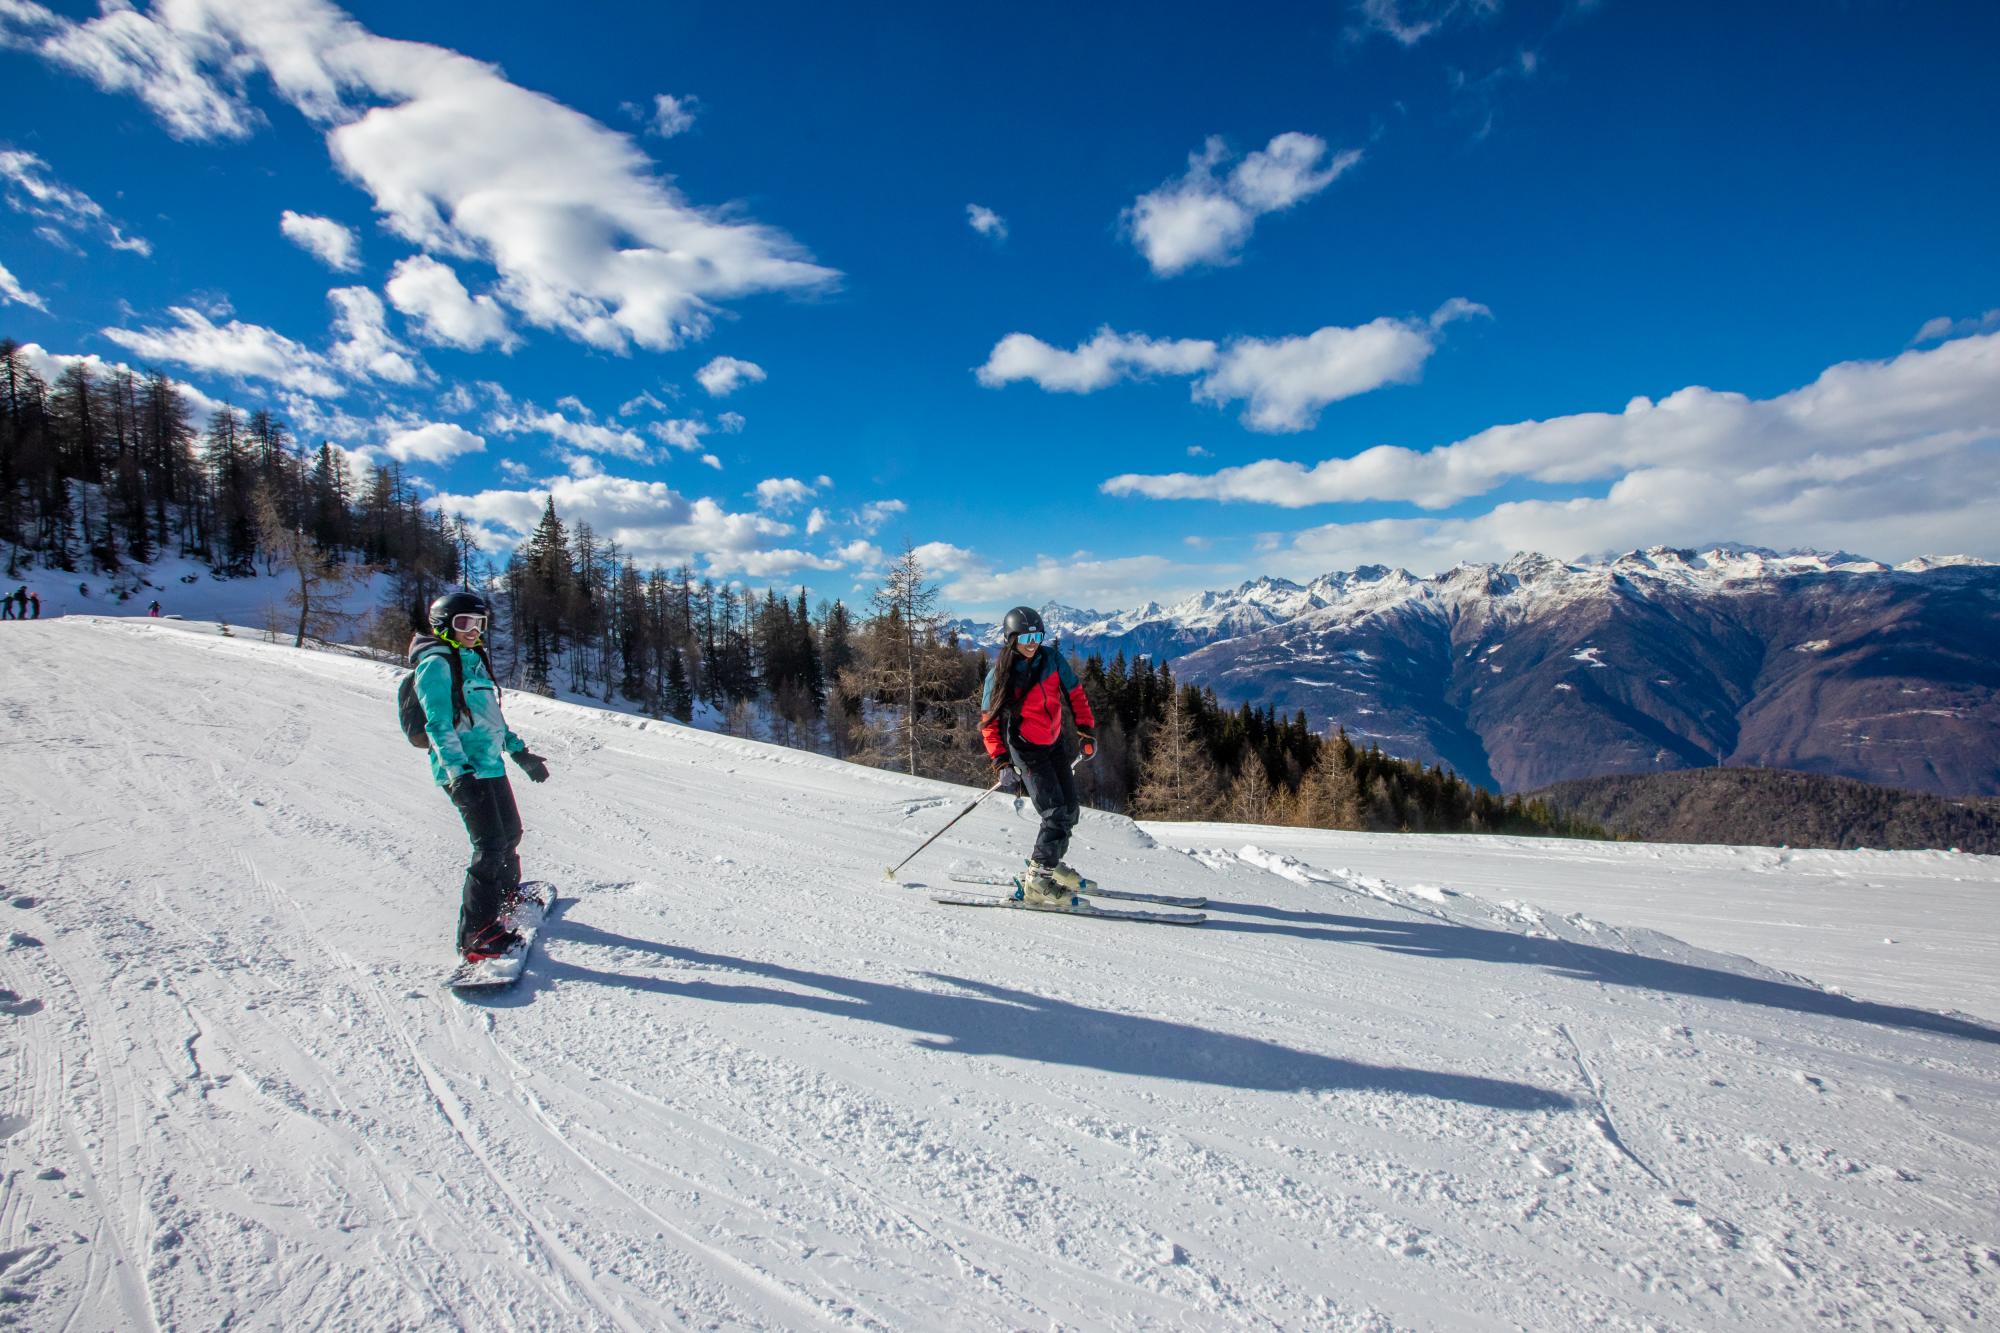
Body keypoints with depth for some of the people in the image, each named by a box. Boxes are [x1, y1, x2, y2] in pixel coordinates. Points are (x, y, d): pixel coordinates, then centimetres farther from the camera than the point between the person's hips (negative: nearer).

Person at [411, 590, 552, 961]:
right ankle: (477, 933, -7)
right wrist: (459, 773, -26)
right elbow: (439, 725, -17)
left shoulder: (473, 660, 18)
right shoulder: (437, 664, -9)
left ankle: (506, 895, 42)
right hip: (464, 771, -9)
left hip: (491, 765, 9)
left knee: (511, 833, 19)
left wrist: (520, 752, 27)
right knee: (491, 845, -13)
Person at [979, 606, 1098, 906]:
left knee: (1071, 810, 12)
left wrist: (1086, 729, 3)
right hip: (1025, 749, -6)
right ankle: (1036, 881, -8)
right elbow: (989, 721, -6)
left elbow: (1074, 693, 8)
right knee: (1056, 813, -16)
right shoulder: (999, 676, -11)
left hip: (1055, 743, 6)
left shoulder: (1052, 659, -4)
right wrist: (1000, 761, -14)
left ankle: (1050, 863, 32)